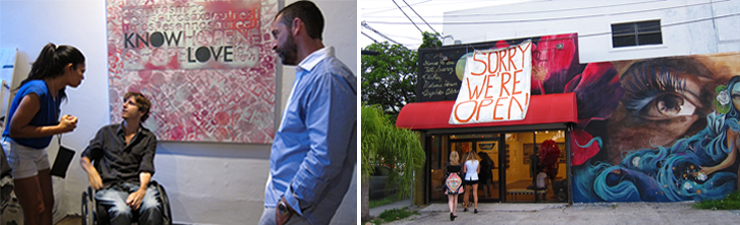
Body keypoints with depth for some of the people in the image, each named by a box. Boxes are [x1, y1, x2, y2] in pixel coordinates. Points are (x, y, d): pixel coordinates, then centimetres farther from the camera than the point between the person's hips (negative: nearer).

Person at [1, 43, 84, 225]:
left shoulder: (57, 91, 2)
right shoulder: (37, 91, -26)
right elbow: (15, 129, -25)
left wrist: (62, 123, -6)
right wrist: (58, 129, -24)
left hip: (38, 150, 9)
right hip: (18, 150, -9)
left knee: (47, 205, 10)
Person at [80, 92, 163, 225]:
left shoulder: (149, 138, 15)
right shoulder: (106, 132, 19)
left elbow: (146, 169, 2)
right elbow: (84, 158, 22)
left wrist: (141, 191, -18)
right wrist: (90, 170, -3)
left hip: (137, 184, 0)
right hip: (110, 186, 0)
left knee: (151, 207, -36)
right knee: (121, 211, -37)